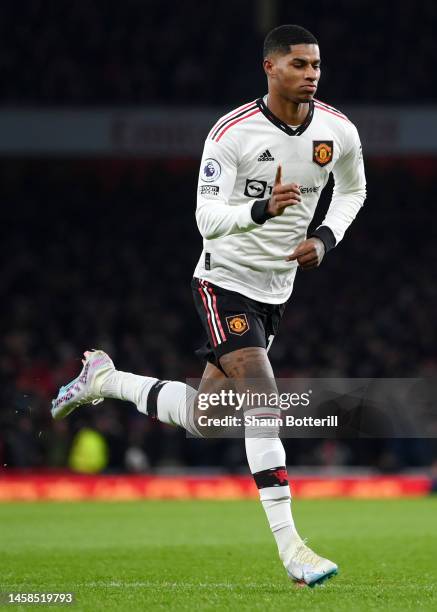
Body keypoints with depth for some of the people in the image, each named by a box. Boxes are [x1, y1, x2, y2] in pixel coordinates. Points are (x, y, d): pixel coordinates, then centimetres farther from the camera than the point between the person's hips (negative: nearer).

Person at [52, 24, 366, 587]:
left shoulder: (338, 132, -2)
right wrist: (262, 209, -40)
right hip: (225, 282, -6)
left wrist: (325, 239, 0)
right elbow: (207, 219, -21)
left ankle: (103, 379, 35)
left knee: (200, 419, 10)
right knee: (263, 404, -21)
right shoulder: (232, 133, -17)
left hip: (275, 290, 6)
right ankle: (289, 546, -18)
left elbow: (352, 191, 19)